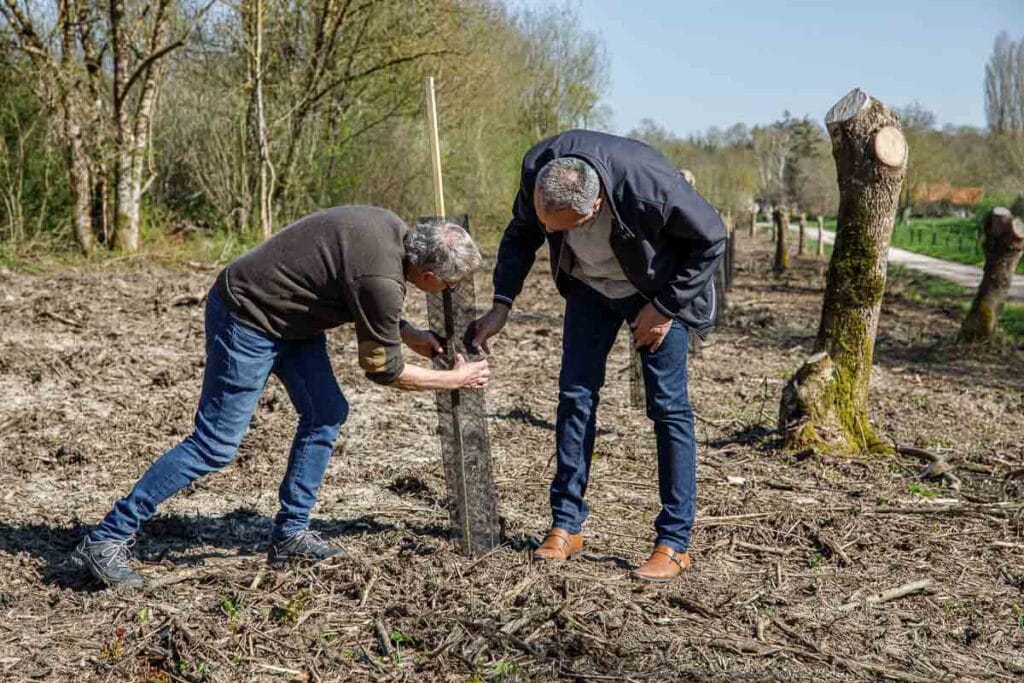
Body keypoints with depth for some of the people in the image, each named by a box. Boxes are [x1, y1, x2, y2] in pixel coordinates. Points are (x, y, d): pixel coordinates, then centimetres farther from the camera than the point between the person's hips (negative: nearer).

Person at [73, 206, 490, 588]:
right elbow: (383, 368, -14)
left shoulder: (394, 229, -2)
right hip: (247, 319, -10)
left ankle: (290, 534, 13)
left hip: (289, 315, 10)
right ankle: (106, 539, 1)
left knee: (327, 413, 5)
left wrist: (409, 334, 10)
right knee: (215, 445, -7)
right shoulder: (382, 279, -28)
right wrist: (455, 380, -3)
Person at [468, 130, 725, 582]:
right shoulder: (536, 168, -26)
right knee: (575, 395, 1)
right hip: (589, 284, 5)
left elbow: (711, 239, -21)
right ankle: (566, 527, 11)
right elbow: (521, 234, -4)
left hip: (658, 288, -4)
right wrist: (502, 304, -11)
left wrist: (665, 307, -19)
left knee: (667, 405, -7)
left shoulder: (650, 185, -39)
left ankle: (674, 544, 1)